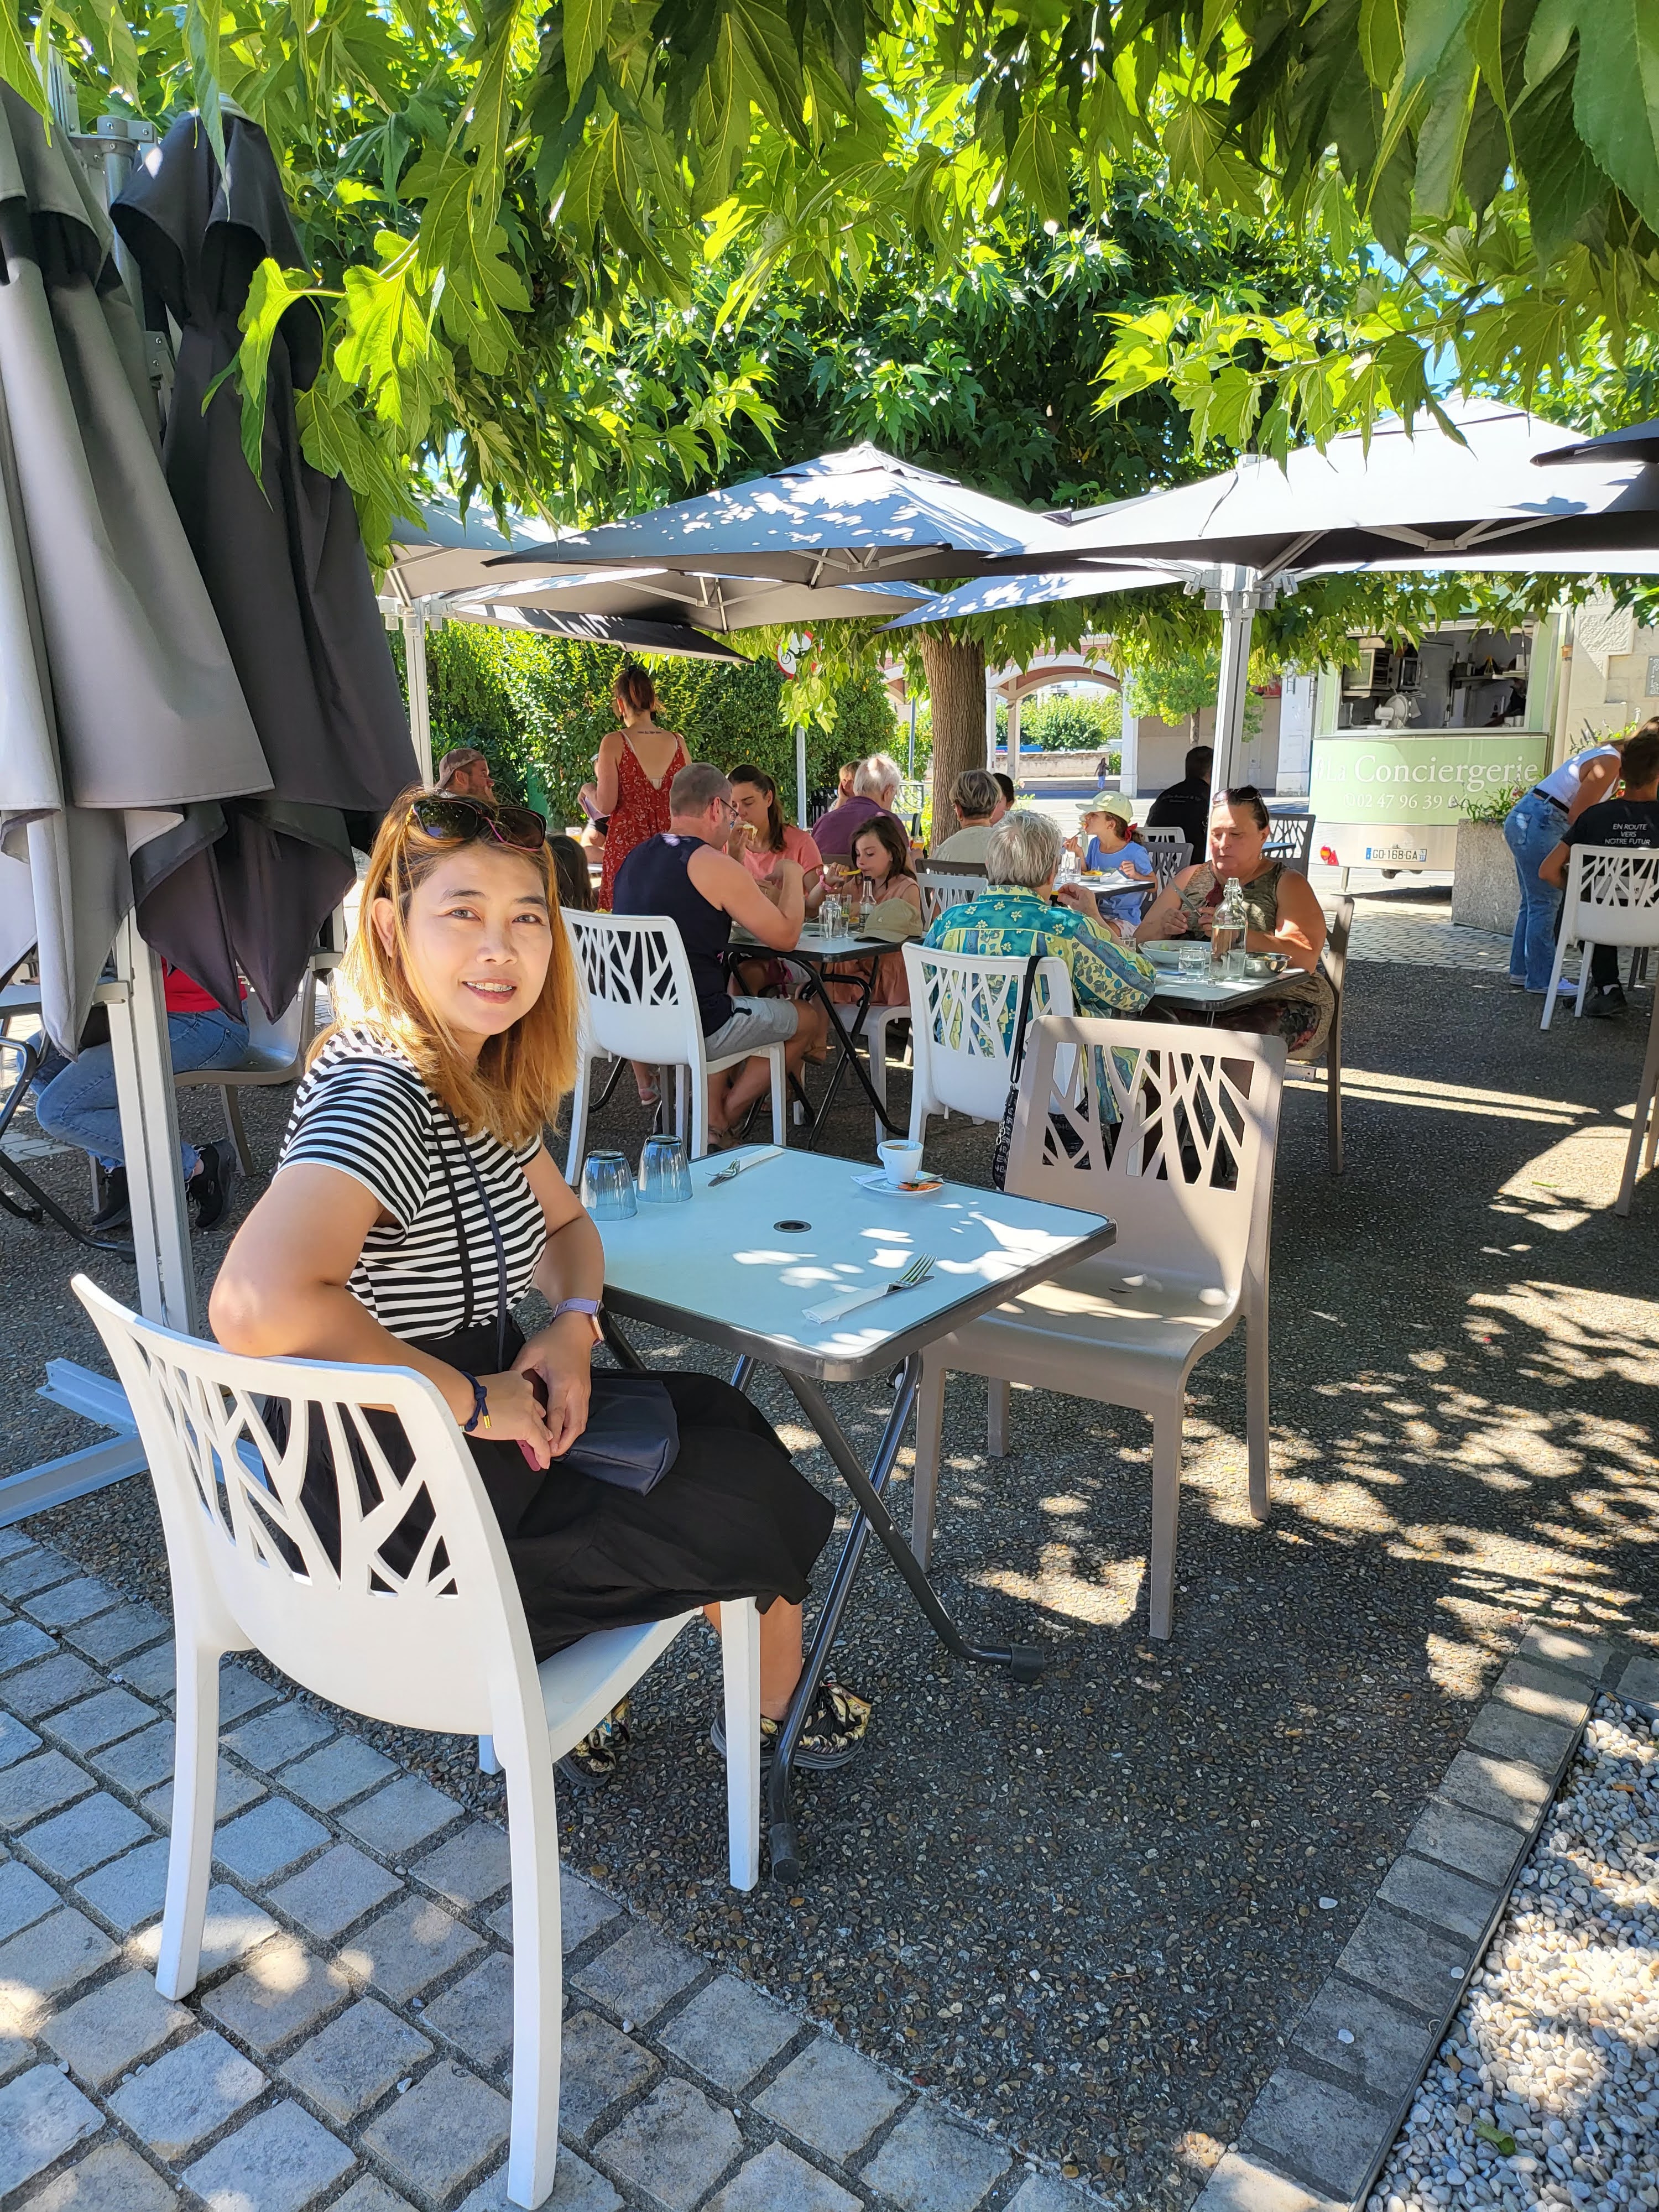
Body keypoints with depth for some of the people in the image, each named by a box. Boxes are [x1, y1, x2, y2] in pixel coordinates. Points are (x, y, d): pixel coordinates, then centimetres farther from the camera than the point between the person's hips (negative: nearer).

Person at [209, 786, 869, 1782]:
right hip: (413, 1557, -9)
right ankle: (776, 1710, 44)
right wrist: (474, 1399, -30)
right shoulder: (381, 1099, -30)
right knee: (765, 1502, 9)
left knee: (715, 1416, 24)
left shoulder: (477, 1080, 0)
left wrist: (573, 1324, -8)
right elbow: (258, 1307, -44)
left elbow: (565, 1223, 13)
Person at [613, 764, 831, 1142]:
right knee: (813, 1018, 11)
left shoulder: (635, 858, 9)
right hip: (691, 1026, -8)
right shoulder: (714, 865, -15)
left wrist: (754, 896, 22)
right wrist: (792, 876, 8)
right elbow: (785, 936, -9)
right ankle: (723, 1119, 11)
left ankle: (711, 1115, 25)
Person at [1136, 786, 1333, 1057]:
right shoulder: (1190, 878, 19)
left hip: (1277, 1001, -4)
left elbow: (1305, 959, -11)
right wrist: (1163, 928, -10)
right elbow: (1142, 939, 15)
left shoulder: (1287, 885, 6)